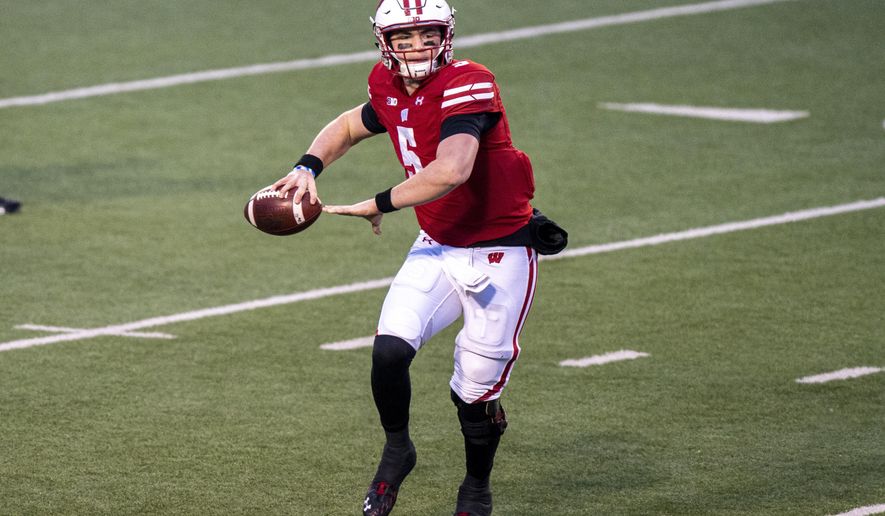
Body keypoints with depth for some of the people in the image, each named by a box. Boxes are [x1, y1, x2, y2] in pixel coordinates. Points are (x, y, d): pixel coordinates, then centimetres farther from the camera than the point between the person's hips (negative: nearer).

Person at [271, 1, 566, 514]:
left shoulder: (467, 84, -23)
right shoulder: (392, 90, 0)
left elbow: (452, 170, -37)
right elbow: (348, 127, 22)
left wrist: (379, 205, -24)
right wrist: (308, 168, 2)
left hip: (499, 255, -5)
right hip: (438, 247, 5)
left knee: (477, 391, 2)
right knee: (390, 350, -16)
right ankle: (397, 451, 11)